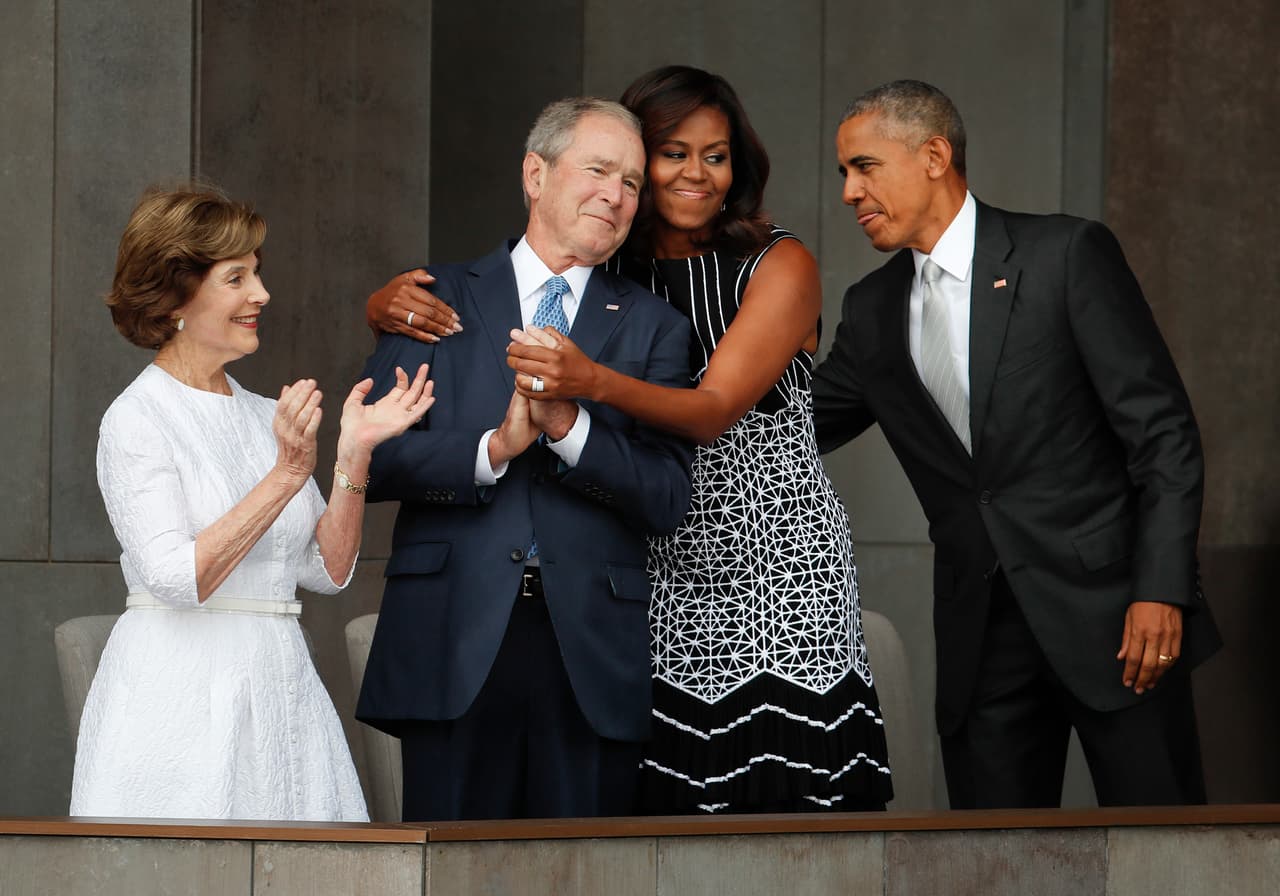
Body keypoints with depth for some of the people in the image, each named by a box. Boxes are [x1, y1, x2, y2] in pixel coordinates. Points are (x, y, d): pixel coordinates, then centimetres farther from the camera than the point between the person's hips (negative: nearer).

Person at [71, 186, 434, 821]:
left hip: (279, 690, 6)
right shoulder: (136, 419, -7)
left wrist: (354, 453, -3)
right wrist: (287, 475, -20)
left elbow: (328, 570, 8)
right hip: (180, 692, -6)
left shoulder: (266, 417, 13)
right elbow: (179, 577, -18)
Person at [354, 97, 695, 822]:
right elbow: (373, 459, 2)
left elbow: (669, 498, 2)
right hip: (457, 641, -1)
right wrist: (493, 448, -13)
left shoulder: (654, 327, 13)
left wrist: (569, 427, -13)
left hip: (593, 649, 1)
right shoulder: (440, 299, 11)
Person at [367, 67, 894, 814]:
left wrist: (593, 381, -33)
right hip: (659, 578, 3)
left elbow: (714, 410, -16)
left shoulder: (780, 267, -2)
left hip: (777, 578, -3)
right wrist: (395, 305, -14)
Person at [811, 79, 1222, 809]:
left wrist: (1161, 589, -15)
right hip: (982, 633, 5)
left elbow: (1164, 431, -7)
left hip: (1107, 608, -5)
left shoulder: (1068, 255, -4)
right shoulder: (874, 309, 13)